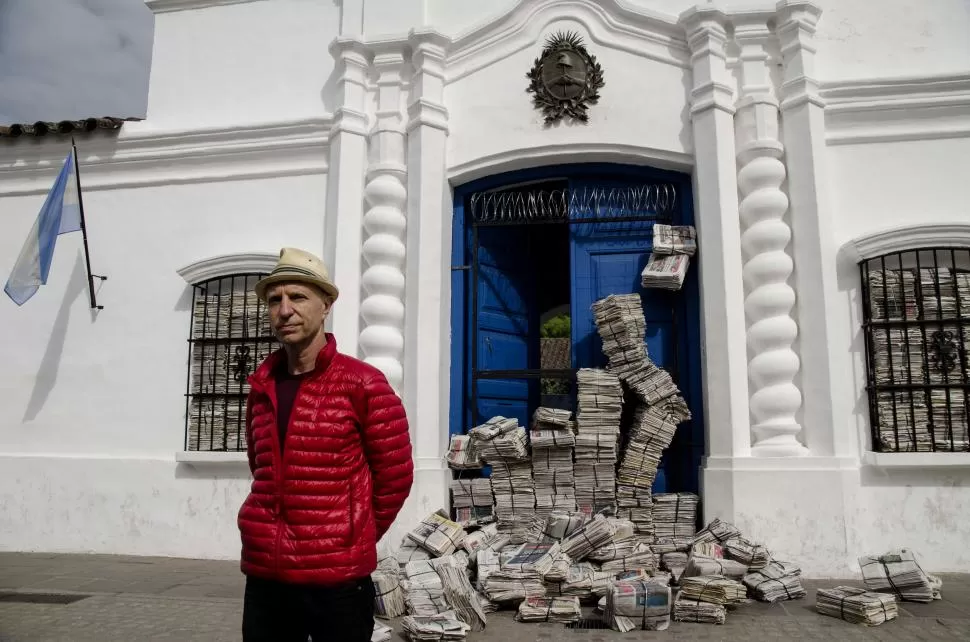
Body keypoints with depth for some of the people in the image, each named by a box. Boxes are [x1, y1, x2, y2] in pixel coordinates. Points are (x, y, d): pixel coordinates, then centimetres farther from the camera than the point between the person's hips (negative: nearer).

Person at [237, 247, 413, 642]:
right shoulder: (261, 387, 7)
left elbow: (394, 476, -4)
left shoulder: (363, 384, -9)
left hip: (337, 579, -5)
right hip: (264, 575, 5)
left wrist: (355, 539, 4)